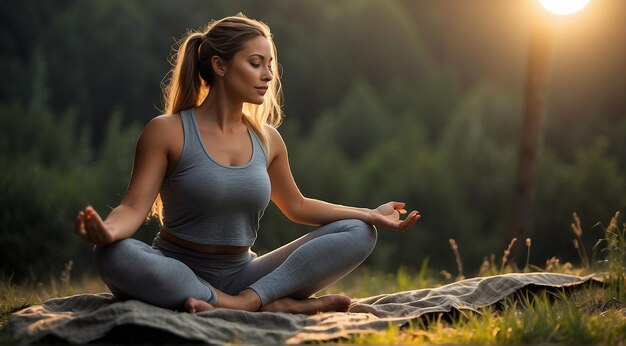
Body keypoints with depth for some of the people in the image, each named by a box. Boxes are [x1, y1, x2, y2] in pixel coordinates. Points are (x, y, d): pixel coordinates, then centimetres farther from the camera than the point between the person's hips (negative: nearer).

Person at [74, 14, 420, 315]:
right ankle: (273, 304, -34)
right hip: (176, 275, -4)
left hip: (242, 275, 4)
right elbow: (135, 206, -13)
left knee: (358, 233, -8)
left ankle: (248, 300, -30)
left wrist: (370, 214, 13)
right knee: (112, 254, -38)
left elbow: (296, 206, 20)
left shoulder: (267, 140, 7)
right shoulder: (168, 131, -7)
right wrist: (108, 229, -37)